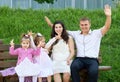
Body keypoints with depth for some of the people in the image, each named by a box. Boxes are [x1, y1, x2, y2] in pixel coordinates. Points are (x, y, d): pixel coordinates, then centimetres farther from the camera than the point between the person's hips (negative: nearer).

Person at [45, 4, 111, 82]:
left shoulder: (96, 33, 12)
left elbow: (106, 27, -1)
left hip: (92, 59, -2)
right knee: (73, 67, -34)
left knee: (93, 71, -35)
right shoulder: (76, 34, 20)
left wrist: (108, 16, -19)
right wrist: (51, 24, 17)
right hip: (79, 59, 2)